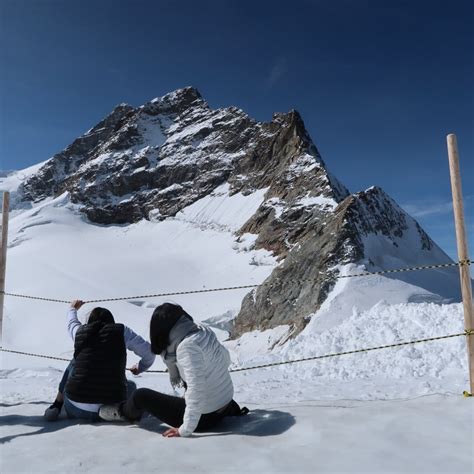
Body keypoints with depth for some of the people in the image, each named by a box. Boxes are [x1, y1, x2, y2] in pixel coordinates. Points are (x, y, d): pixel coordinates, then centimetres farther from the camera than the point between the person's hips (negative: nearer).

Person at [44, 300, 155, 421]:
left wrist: (72, 309, 55)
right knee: (131, 386, 32)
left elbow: (71, 323, 32)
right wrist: (140, 368, 29)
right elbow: (149, 352, 7)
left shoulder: (80, 331, 6)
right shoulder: (121, 331, 1)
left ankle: (57, 406, 27)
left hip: (76, 409, 1)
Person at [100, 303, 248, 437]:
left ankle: (125, 412, 34)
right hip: (225, 402, 8)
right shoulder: (203, 330, -4)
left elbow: (196, 389, -28)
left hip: (205, 417, -8)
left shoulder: (187, 346, -26)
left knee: (141, 396, 4)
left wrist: (185, 429, -20)